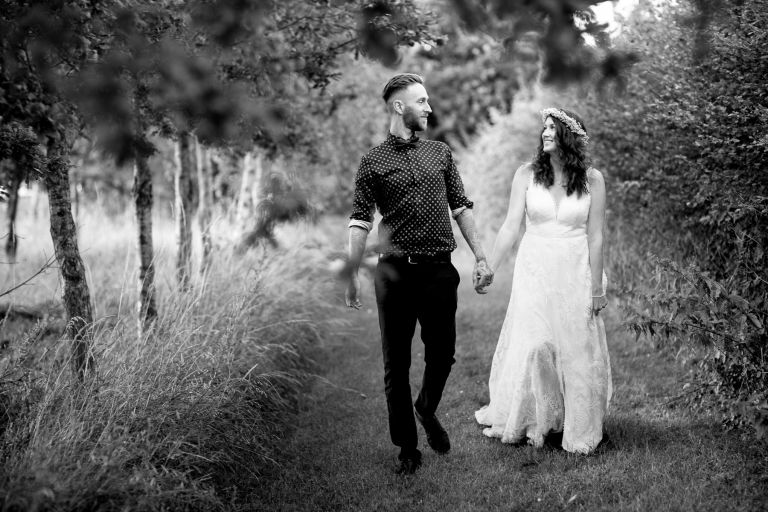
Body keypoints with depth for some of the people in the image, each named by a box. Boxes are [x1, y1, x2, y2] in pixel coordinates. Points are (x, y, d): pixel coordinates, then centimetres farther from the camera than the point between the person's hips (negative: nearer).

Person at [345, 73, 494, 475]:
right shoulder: (373, 163, 1)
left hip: (440, 271, 2)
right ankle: (407, 446, 17)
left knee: (442, 355, 7)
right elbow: (360, 222, -1)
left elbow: (461, 208, 12)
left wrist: (480, 258, 7)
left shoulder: (441, 153, 10)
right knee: (396, 364, 4)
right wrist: (352, 275, -7)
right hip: (395, 273, -2)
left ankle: (427, 411, 37)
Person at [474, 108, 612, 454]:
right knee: (531, 345, -3)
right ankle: (525, 422, 14)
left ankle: (577, 428, 20)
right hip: (534, 271, 0)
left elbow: (595, 237, -1)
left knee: (576, 350, 5)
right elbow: (511, 226, 0)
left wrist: (596, 289, -1)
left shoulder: (592, 180, -2)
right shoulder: (527, 175, 0)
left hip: (575, 273, 0)